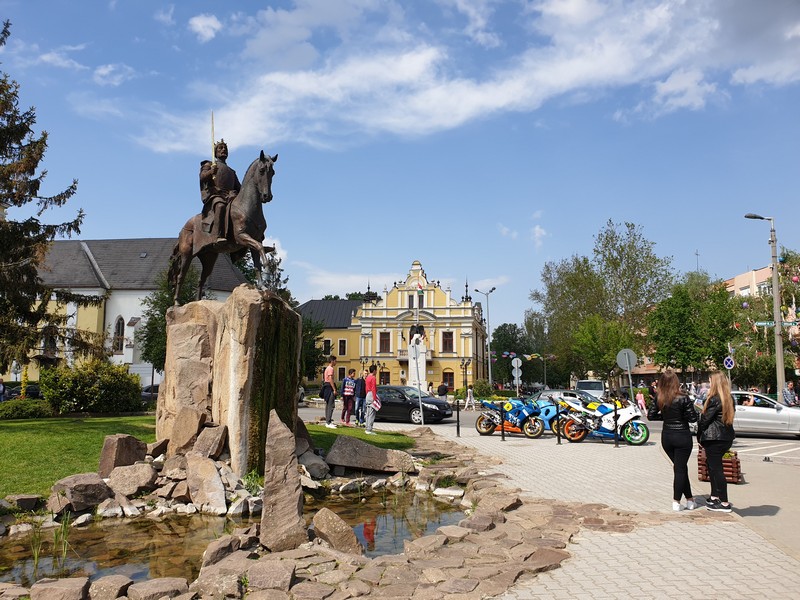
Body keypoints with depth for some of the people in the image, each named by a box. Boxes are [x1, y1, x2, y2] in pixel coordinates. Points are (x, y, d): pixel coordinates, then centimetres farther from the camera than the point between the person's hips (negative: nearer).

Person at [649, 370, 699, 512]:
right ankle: (676, 502, 6)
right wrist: (691, 406, 5)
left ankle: (690, 500, 22)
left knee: (680, 468, 16)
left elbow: (650, 415, 4)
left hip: (666, 437, 4)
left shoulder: (659, 400, -3)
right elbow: (693, 419, -12)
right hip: (682, 436, -4)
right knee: (680, 469, 4)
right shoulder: (683, 399, -15)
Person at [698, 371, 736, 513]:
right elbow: (728, 417, 12)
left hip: (714, 438, -9)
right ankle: (714, 497, 25)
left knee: (716, 468, -2)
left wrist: (699, 436, 0)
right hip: (727, 437, 9)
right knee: (712, 465, 18)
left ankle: (724, 503, 2)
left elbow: (705, 419, -12)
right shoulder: (729, 399, 10)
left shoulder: (714, 399, -15)